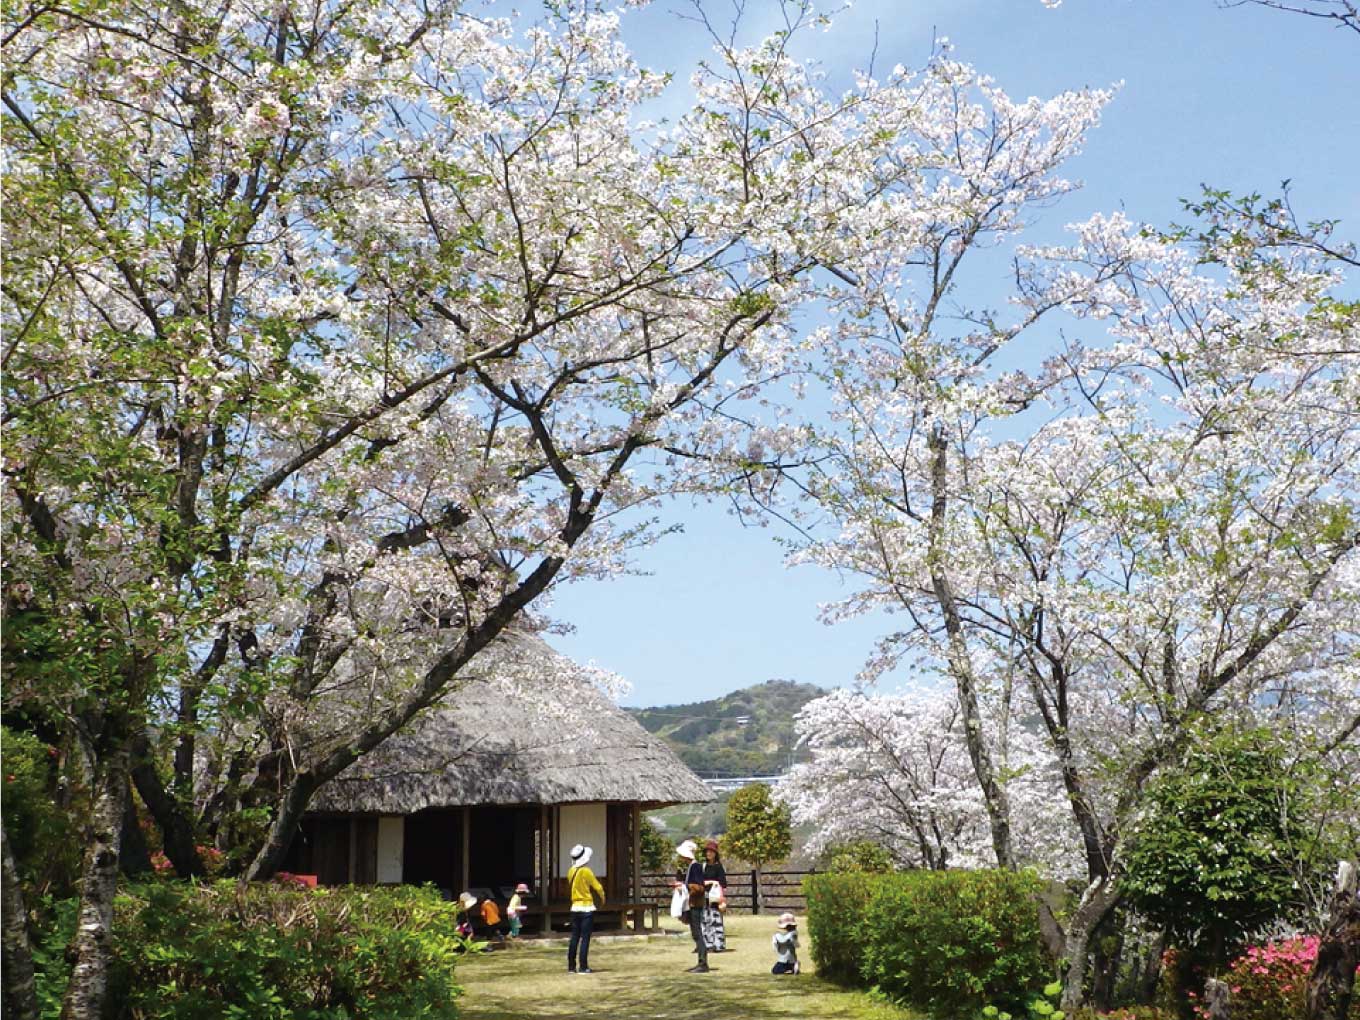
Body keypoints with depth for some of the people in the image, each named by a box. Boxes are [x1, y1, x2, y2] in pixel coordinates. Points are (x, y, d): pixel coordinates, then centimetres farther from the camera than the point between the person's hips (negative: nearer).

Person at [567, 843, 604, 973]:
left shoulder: (571, 871, 3)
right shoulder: (586, 871, -14)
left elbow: (570, 886, 11)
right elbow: (598, 887, -7)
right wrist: (602, 899, 10)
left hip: (575, 907, 6)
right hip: (587, 908, -6)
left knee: (574, 937, 11)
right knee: (585, 938, -2)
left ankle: (571, 967, 13)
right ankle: (583, 967, -3)